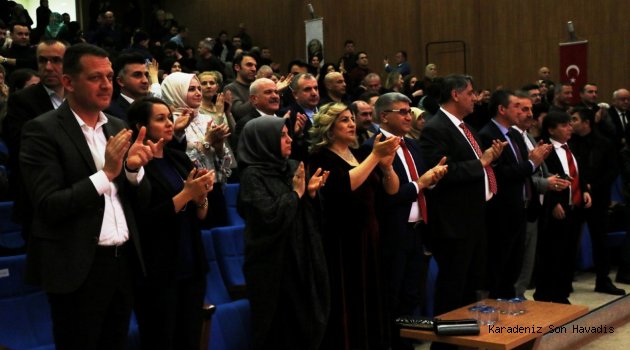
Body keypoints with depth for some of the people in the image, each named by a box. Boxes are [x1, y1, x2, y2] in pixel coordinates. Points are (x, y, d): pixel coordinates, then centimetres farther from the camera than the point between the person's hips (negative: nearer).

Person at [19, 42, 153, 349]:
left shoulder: (118, 127, 9)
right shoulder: (43, 130, -10)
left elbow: (138, 198, 9)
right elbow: (49, 206, -16)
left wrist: (133, 168, -11)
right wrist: (106, 173, -23)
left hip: (122, 260, 6)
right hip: (78, 267, -6)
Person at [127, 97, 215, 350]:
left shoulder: (179, 159, 9)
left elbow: (200, 217, 11)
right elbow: (144, 221, -16)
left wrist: (201, 194, -10)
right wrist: (186, 193, -19)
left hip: (191, 266, 6)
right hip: (157, 272, -6)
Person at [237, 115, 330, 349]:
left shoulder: (292, 168, 9)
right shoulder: (253, 176, -11)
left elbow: (308, 216, 11)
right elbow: (270, 217, -22)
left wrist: (311, 192, -8)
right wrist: (296, 192, -13)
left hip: (302, 258, 7)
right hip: (273, 265, -6)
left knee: (305, 320, 11)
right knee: (280, 330, 2)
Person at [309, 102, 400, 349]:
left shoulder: (358, 154, 14)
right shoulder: (322, 158, -7)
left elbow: (392, 189, 8)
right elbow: (346, 184, -25)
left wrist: (386, 164, -10)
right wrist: (375, 156, -23)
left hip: (368, 236, 7)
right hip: (341, 241, -7)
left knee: (370, 299, 10)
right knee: (346, 304, -3)